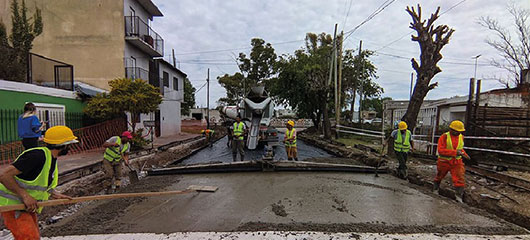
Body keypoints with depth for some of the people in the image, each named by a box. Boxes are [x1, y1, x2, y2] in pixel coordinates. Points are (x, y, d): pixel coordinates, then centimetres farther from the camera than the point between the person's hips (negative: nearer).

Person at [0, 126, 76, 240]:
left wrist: (54, 193, 0)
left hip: (28, 205, 9)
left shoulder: (52, 159, 5)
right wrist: (25, 195, -28)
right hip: (12, 204, -9)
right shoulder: (38, 156, -26)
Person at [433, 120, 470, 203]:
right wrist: (455, 152, -29)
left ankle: (459, 198, -2)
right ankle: (435, 189, 42)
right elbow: (441, 150, -24)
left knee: (459, 180, -9)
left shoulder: (461, 137, 3)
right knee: (439, 177, 18)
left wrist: (464, 153, 5)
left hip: (457, 162, 3)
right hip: (444, 161, -3)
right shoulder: (444, 137, -16)